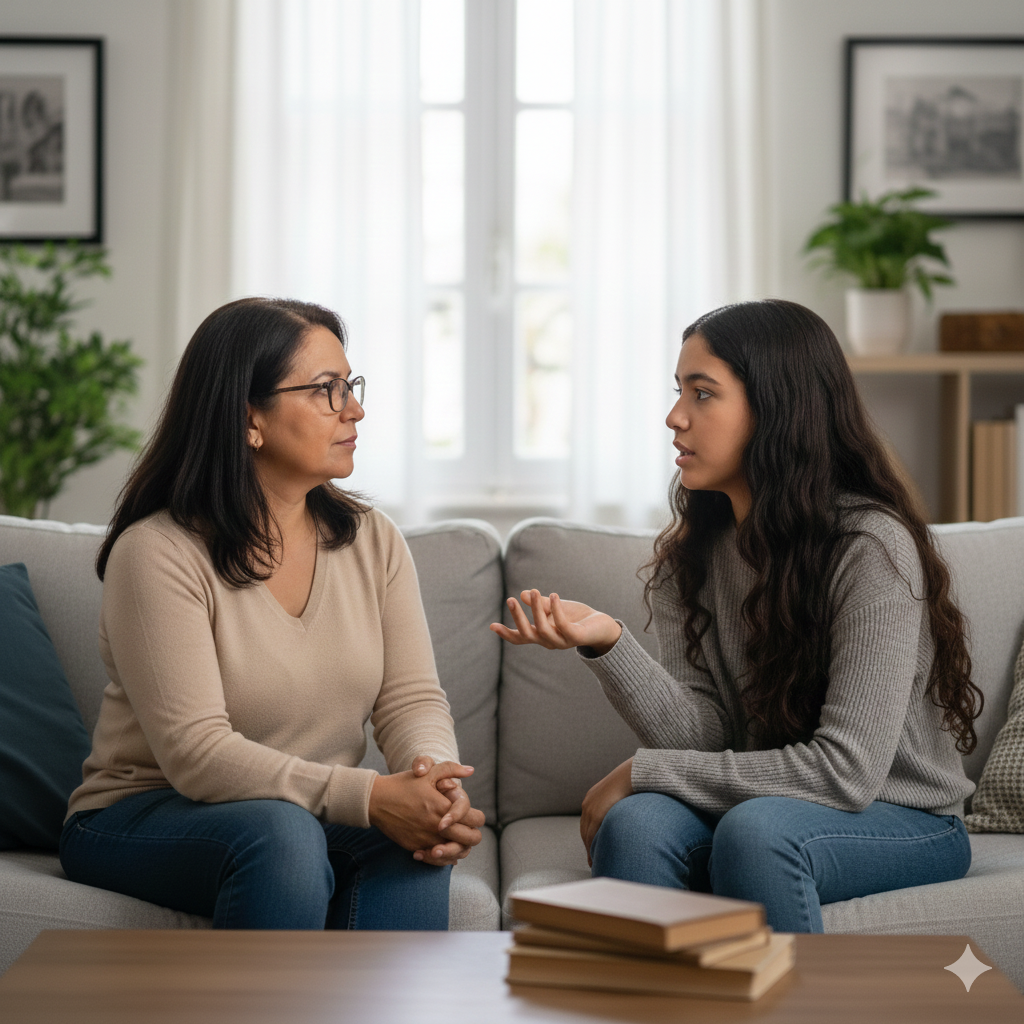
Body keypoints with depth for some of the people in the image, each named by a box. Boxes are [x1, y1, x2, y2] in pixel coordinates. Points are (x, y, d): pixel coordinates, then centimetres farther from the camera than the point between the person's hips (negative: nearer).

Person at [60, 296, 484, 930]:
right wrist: (369, 795, -33)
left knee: (415, 840, -28)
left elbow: (413, 699, -2)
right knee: (281, 833, -36)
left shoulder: (372, 540, 5)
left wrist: (437, 780, -27)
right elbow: (196, 753, -23)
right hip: (143, 819, -4)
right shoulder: (157, 553, -15)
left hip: (318, 816, 5)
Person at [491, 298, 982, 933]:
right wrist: (608, 643, -26)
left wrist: (642, 771, -19)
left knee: (755, 830, -35)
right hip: (754, 803, 4)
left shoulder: (873, 546, -18)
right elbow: (702, 735, -7)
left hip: (906, 821, -4)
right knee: (636, 824, -27)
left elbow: (846, 770, -23)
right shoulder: (692, 552, 2)